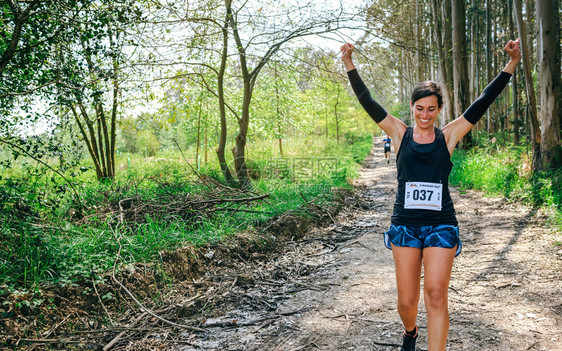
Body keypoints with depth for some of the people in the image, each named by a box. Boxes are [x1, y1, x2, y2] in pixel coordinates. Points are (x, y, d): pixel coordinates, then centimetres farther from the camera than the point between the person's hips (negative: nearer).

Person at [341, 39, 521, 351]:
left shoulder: (448, 136, 5)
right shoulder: (400, 134, 5)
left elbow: (483, 102, 2)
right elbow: (368, 102, 0)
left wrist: (512, 64, -3)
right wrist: (349, 65, -6)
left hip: (441, 224, 0)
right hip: (405, 223, 0)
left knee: (436, 295, -10)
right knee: (407, 300, 6)